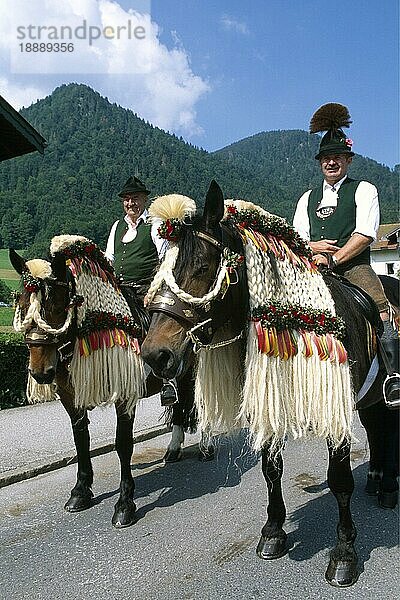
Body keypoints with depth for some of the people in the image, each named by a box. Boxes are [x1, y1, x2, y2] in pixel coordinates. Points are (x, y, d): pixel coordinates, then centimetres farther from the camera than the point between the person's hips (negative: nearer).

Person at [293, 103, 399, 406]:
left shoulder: (364, 190, 10)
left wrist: (332, 259, -14)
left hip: (354, 265, -3)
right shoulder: (308, 198, 23)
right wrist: (313, 247, -6)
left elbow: (366, 233, -4)